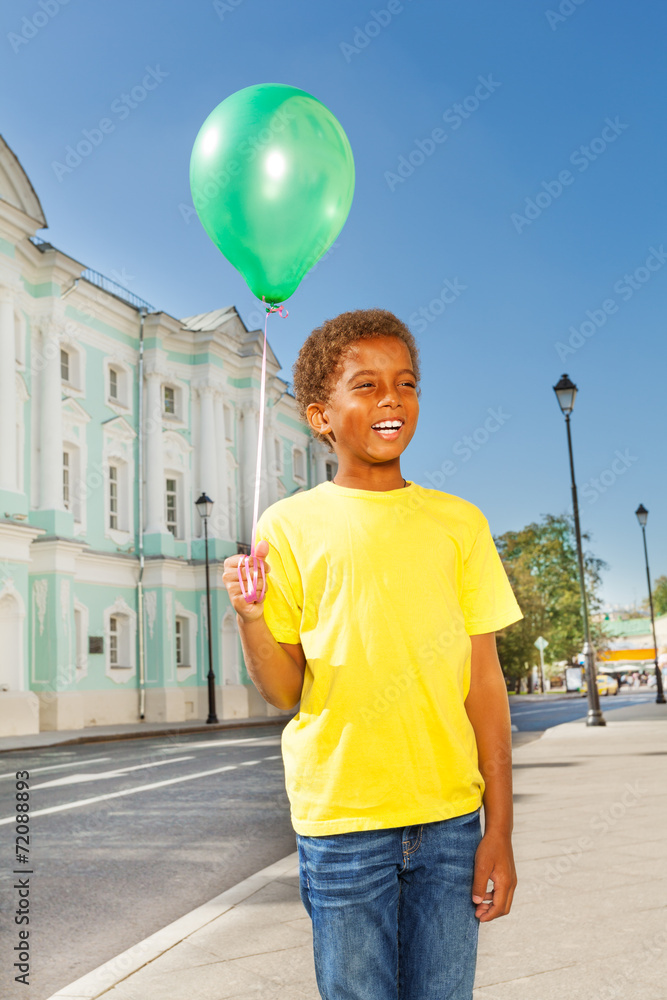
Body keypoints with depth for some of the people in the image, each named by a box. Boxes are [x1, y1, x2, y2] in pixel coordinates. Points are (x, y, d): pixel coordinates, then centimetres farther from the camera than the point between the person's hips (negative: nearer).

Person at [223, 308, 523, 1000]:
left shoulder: (459, 522, 4)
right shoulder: (291, 525, -1)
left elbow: (484, 680, 4)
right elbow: (284, 691, 0)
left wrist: (499, 826, 1)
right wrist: (250, 616, -19)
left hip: (450, 814, 2)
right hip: (342, 819, -1)